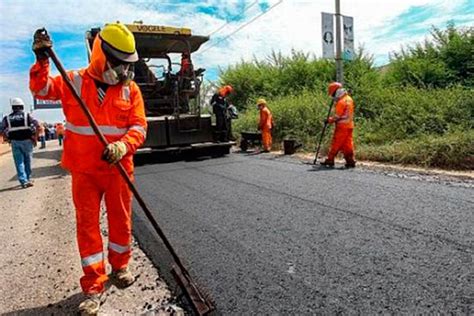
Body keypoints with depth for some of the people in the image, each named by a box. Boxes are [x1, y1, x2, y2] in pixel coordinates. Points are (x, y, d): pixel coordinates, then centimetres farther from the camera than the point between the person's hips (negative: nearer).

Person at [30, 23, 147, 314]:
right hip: (84, 170, 0)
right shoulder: (74, 82, 3)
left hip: (118, 168, 1)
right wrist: (42, 59, -13)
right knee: (87, 225, 3)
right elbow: (41, 89, 2)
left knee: (121, 220, 10)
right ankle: (94, 287, 15)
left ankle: (120, 267, 34)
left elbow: (139, 126, -6)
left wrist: (123, 146, -24)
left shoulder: (131, 89, 1)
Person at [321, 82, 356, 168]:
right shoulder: (349, 99, 12)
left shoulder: (341, 102, -17)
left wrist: (330, 120, 1)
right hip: (349, 125, 8)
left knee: (336, 144, -1)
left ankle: (330, 160, 5)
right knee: (348, 144, 10)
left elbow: (337, 116, -15)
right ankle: (350, 161, 11)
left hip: (342, 126, -8)